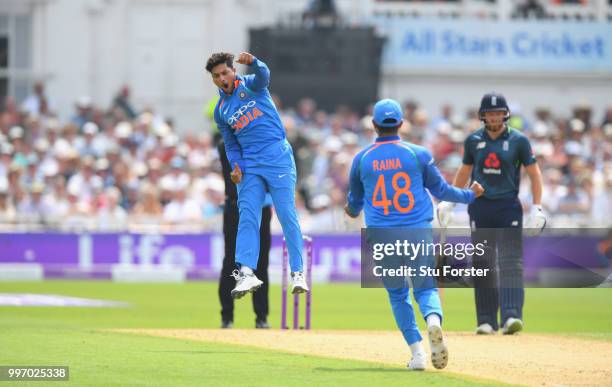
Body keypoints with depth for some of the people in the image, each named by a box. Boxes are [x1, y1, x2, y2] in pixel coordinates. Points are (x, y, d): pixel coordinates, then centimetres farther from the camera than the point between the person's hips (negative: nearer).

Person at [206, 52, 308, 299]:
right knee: (247, 216, -7)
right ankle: (246, 273, -14)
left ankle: (297, 273, -4)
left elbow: (263, 75, -21)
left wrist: (252, 62, -44)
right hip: (249, 165, 5)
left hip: (277, 156, -5)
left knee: (287, 214, -6)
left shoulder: (249, 86, 3)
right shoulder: (221, 110, 17)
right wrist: (236, 167, 0)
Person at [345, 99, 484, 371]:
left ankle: (417, 351, 3)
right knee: (425, 287, 10)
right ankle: (433, 319, -24)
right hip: (418, 234, -1)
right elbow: (440, 190, 7)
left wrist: (353, 211, 41)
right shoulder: (417, 154, -1)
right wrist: (470, 195, 25)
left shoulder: (362, 159, 3)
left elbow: (355, 201, 17)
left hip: (382, 238, 1)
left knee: (397, 294, 15)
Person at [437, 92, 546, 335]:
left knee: (511, 261, -13)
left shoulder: (518, 141, -1)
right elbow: (464, 171, 20)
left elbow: (534, 174, 1)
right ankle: (486, 321, 6)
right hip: (480, 207, 3)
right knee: (482, 263, 2)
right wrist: (448, 202, 16)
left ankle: (511, 317, -23)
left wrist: (537, 208, -7)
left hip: (508, 206, -3)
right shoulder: (473, 141, 7)